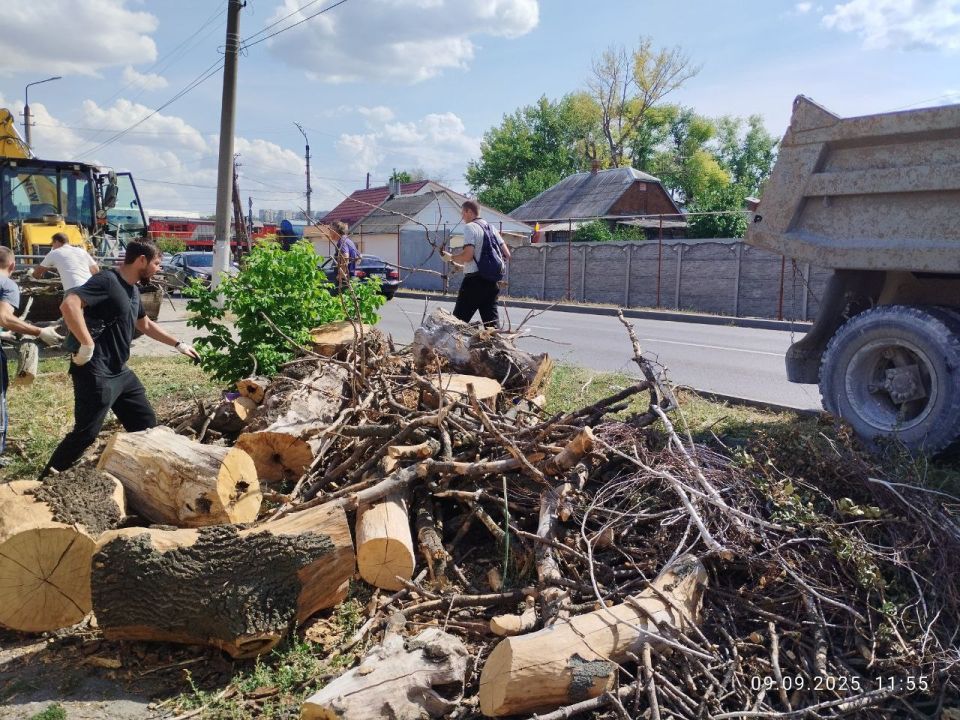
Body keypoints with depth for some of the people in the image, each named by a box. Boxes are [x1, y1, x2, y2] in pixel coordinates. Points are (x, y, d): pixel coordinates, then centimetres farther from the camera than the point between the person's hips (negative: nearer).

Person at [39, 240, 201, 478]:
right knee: (85, 434, -5)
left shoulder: (132, 290, 14)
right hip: (95, 374, -10)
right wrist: (87, 345, -28)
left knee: (146, 424, 14)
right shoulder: (107, 280, -15)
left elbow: (146, 325, 30)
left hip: (120, 372, 10)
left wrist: (179, 344, 32)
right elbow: (69, 304, -31)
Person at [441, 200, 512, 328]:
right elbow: (507, 255, 14)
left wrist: (451, 257, -3)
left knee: (458, 320, 1)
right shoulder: (491, 228, 15)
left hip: (474, 280, -7)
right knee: (492, 321, 7)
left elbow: (468, 255, -20)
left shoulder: (470, 227, -7)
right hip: (492, 281, 7)